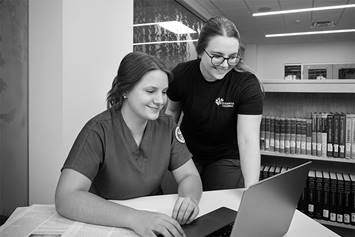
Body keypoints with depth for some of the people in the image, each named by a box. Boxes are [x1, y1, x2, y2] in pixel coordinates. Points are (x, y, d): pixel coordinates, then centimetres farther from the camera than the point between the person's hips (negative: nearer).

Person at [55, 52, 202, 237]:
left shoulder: (166, 126, -4)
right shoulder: (98, 130, -17)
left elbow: (189, 176, -1)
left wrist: (189, 198, -24)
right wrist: (135, 218, -36)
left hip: (156, 219, 4)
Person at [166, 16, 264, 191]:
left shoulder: (248, 84, -23)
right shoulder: (181, 74, -14)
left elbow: (248, 140, -29)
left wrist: (251, 191, -38)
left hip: (227, 158, -2)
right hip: (187, 154, 2)